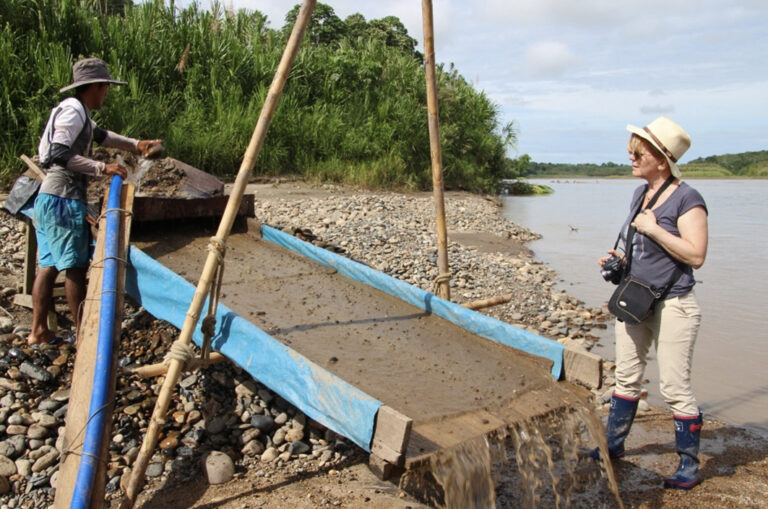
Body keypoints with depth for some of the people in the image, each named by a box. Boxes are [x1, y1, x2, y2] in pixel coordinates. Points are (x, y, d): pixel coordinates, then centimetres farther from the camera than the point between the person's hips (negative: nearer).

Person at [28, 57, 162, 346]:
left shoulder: (79, 113, 20)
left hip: (47, 199, 10)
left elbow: (100, 135, 39)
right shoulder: (73, 110, -10)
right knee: (74, 266, -3)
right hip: (63, 198, -10)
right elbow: (59, 154, -22)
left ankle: (39, 331, 14)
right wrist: (102, 168, -24)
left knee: (48, 265, 10)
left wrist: (135, 145, 35)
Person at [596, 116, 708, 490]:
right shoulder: (639, 194, 9)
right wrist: (619, 259, 5)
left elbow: (696, 255, -22)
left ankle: (689, 466, 18)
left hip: (672, 305, -8)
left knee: (675, 388, 1)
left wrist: (653, 229, -22)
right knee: (626, 377, 17)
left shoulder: (686, 199, -15)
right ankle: (614, 444, 32)